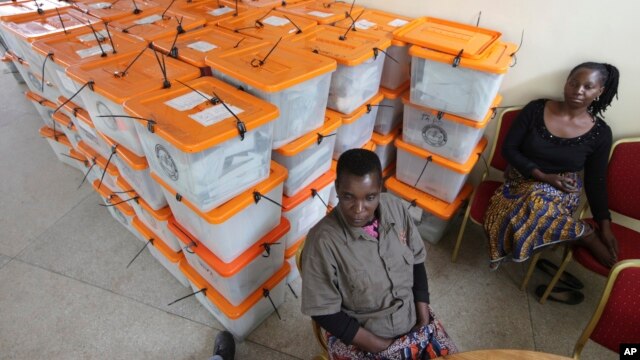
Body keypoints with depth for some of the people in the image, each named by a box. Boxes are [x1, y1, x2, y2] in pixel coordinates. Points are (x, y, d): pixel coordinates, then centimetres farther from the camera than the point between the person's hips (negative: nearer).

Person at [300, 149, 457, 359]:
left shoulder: (395, 208, -12)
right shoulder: (323, 241, -26)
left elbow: (416, 262, 2)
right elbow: (324, 313, -17)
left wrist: (423, 316, -3)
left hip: (412, 317, 5)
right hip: (358, 337, -4)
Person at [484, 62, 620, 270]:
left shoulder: (600, 133, -2)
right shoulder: (536, 109, -6)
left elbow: (596, 182, 4)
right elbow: (509, 149, -6)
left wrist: (605, 227, -4)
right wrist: (544, 177, -16)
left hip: (561, 192, 0)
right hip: (522, 181, 1)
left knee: (537, 203, -35)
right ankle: (587, 235, -10)